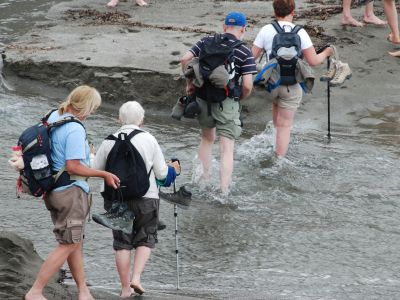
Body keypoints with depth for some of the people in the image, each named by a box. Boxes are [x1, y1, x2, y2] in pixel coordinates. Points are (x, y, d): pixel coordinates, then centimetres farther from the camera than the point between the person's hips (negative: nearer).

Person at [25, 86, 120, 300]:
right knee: (68, 245, -3)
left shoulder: (53, 117, 5)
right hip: (71, 190, -10)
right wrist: (104, 175, -16)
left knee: (75, 242, 17)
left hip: (52, 190, 10)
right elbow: (73, 167, -24)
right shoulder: (75, 129, -22)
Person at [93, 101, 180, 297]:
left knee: (122, 243, 10)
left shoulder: (109, 142, -3)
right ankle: (136, 277, -4)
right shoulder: (149, 140, -5)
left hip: (116, 198, 1)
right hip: (146, 198, -1)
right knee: (145, 239, 14)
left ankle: (125, 288, 10)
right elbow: (161, 173, 0)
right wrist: (173, 170, 22)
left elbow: (95, 170, 4)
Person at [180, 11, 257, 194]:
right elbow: (247, 85, -13)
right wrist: (240, 99, 7)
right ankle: (223, 192, -5)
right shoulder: (245, 52, -6)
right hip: (226, 102, -4)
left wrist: (189, 83, 10)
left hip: (203, 97, 4)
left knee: (207, 138, 27)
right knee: (227, 149, 0)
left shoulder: (207, 41, 3)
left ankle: (203, 181, 32)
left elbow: (185, 59, -2)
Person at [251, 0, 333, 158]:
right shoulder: (300, 33, -9)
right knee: (285, 125, 5)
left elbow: (252, 56, -5)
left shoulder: (266, 30, -7)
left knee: (276, 103, 34)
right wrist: (326, 53, 11)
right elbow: (313, 61, -9)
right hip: (292, 86, -2)